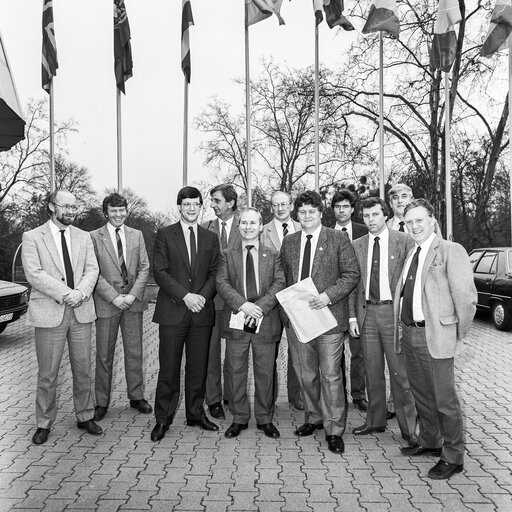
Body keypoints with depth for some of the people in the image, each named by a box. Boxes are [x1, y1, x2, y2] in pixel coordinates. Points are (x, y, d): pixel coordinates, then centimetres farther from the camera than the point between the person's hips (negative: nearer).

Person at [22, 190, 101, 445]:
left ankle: (85, 417, 25)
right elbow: (34, 274, -10)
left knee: (83, 369, 10)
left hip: (81, 311, 3)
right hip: (49, 313, -3)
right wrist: (65, 294, -18)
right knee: (47, 374, 4)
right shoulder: (32, 237, 0)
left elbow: (92, 270, 4)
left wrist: (81, 292, -16)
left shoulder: (84, 237, 12)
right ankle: (44, 423, 20)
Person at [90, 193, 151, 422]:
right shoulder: (94, 237, -2)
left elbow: (144, 267, 5)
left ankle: (136, 396, 23)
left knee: (135, 351, 9)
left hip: (133, 301, 3)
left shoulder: (136, 235, 9)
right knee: (104, 355, 6)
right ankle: (102, 402, 18)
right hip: (106, 302, -2)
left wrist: (133, 294, -8)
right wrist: (114, 297, -14)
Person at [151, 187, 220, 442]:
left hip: (202, 312, 3)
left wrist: (203, 296, -9)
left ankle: (196, 413, 24)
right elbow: (159, 272, -5)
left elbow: (214, 273, 9)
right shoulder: (165, 234, 2)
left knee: (198, 367, 9)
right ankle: (163, 419, 15)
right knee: (169, 368, 2)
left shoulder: (210, 238, 12)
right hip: (172, 311, -3)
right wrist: (185, 295, -14)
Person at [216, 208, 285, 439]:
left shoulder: (273, 255, 8)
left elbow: (279, 284, -3)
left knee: (265, 372, 8)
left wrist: (260, 307, -17)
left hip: (265, 322, 0)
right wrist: (242, 304, -18)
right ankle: (239, 418, 22)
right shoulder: (227, 255, 8)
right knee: (236, 372, 7)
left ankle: (265, 419, 23)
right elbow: (222, 283, -4)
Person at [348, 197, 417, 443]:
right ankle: (375, 420, 28)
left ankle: (408, 427, 12)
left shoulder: (404, 241, -2)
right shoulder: (357, 246, 9)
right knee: (372, 372, 13)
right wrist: (352, 316, 4)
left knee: (400, 372, -1)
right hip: (366, 313, 4)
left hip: (393, 312, -4)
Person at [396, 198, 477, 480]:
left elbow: (466, 296, -11)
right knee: (421, 393, 20)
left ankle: (453, 457, 17)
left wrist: (459, 336, -6)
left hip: (435, 335, -7)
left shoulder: (451, 251, -9)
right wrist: (402, 328, 9)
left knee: (444, 398, 2)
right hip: (409, 333, 8)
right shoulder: (411, 253, 14)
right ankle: (429, 442, 38)